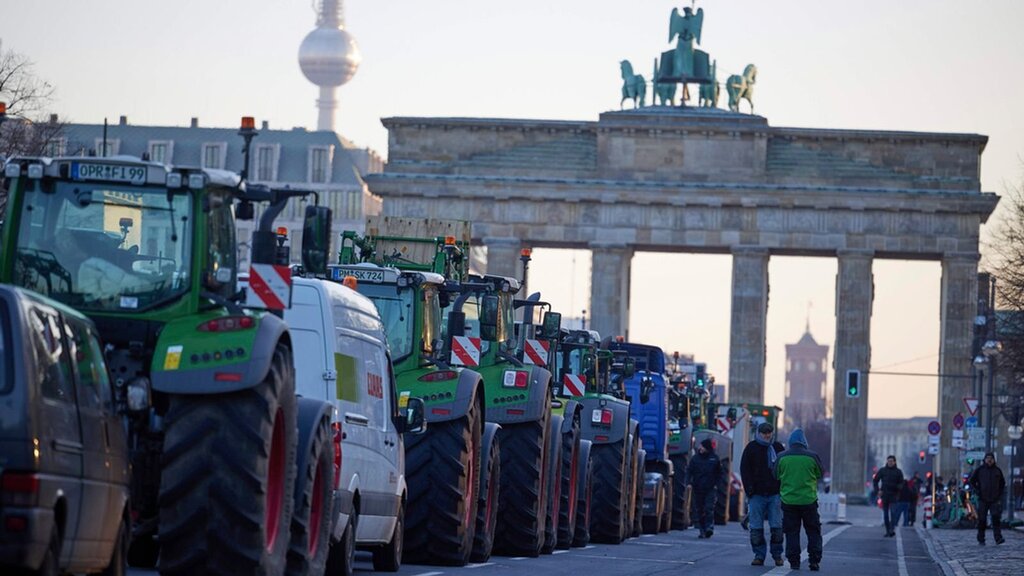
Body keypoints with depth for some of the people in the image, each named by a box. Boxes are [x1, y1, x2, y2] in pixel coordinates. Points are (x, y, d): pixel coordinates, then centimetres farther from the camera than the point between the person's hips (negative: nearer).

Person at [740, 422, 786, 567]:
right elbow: (745, 470, 3)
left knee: (777, 527, -2)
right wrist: (749, 490, -8)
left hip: (775, 494, 1)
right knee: (756, 528, -2)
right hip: (757, 495, -1)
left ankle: (777, 555, 7)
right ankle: (759, 555, 4)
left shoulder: (778, 448, 10)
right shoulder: (751, 448, 5)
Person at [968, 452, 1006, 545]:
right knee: (982, 520, 1)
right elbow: (971, 481, 6)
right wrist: (977, 491, -7)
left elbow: (1002, 483, 21)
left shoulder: (997, 470, 7)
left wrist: (1000, 494, 9)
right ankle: (981, 539, 10)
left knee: (996, 518, -14)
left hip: (995, 499, 1)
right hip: (983, 500, -1)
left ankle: (998, 538, -21)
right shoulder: (980, 470, 1)